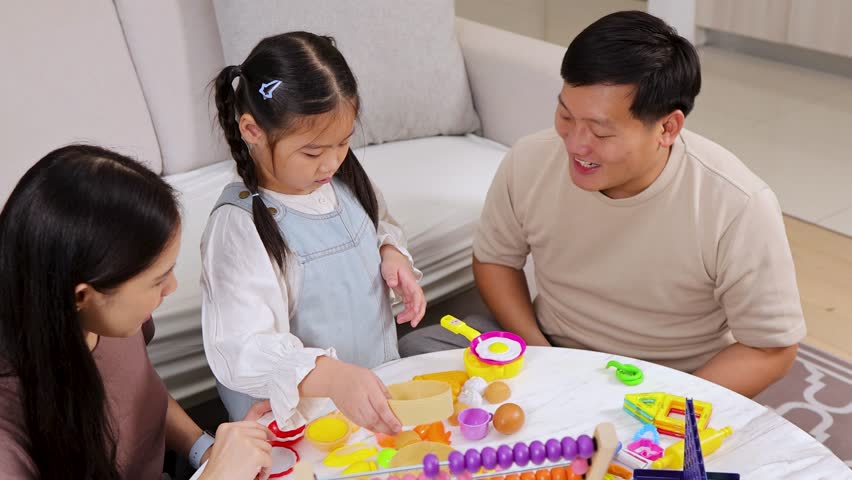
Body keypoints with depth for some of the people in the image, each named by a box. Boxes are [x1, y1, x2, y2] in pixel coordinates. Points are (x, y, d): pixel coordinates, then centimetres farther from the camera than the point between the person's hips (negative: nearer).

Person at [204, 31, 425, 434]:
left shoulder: (344, 177, -3)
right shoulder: (239, 225, -23)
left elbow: (379, 226, 18)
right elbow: (243, 349, -28)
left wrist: (392, 253, -4)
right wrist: (332, 376, -43)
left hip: (374, 387, 5)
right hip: (295, 415, -4)